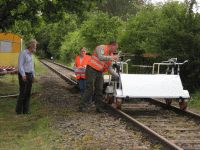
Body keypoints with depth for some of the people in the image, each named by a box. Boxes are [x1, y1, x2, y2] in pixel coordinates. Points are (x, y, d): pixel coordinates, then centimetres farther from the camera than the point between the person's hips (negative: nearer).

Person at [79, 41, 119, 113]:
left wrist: (117, 76, 11)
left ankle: (99, 107, 11)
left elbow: (110, 68, 18)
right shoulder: (101, 47, -7)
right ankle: (83, 106, -6)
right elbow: (100, 57, -25)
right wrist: (112, 58, -21)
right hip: (92, 70, -8)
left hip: (100, 72, 8)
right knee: (90, 89, -11)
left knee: (99, 90, 5)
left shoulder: (110, 55, 15)